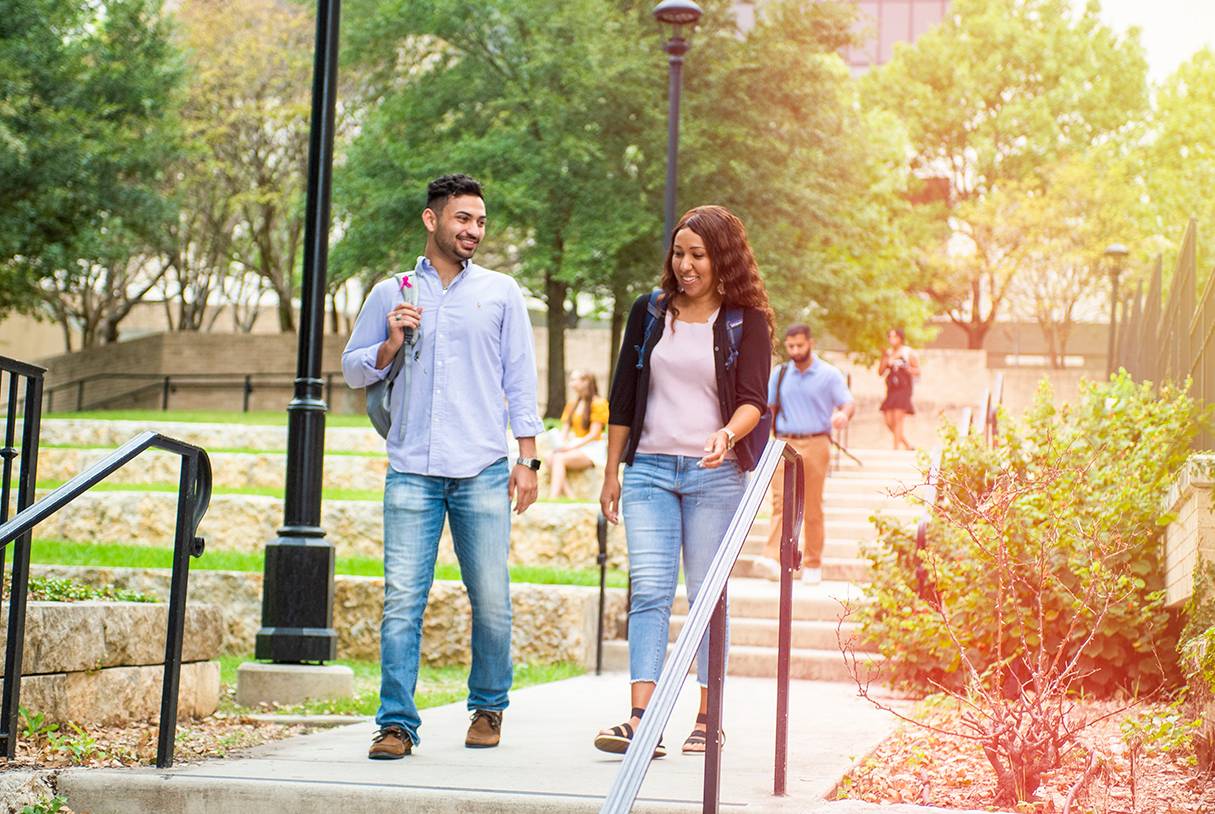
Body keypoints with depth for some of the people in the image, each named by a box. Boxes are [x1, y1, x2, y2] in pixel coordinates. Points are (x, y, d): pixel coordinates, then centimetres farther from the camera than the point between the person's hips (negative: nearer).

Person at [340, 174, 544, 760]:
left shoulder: (501, 293, 11)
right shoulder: (390, 294, 12)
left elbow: (520, 379, 11)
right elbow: (353, 369, 16)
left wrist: (528, 458, 4)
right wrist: (390, 345, -4)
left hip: (483, 471, 0)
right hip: (412, 470, 0)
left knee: (491, 600, 2)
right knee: (401, 600, -7)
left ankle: (488, 708, 21)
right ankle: (397, 723, -3)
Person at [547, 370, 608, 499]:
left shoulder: (598, 403, -2)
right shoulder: (572, 404, 19)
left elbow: (594, 434, -9)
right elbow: (565, 430, 16)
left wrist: (572, 446, -17)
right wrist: (562, 444, -6)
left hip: (591, 448, -6)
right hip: (574, 446, 6)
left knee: (559, 458, -32)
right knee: (551, 460, -26)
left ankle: (552, 499, -42)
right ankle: (571, 498, -33)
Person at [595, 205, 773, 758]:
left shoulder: (745, 321, 3)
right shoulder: (649, 312, 11)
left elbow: (752, 399, -7)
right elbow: (623, 397, 13)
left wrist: (728, 434, -28)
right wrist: (611, 472, 10)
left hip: (715, 474, -2)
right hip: (649, 468, 2)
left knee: (707, 594, 2)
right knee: (649, 590, -8)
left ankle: (707, 720, 9)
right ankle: (641, 719, -16)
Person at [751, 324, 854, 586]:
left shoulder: (829, 375, 5)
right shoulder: (780, 374, 13)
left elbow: (848, 403, -1)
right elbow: (769, 408, 18)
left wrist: (844, 415, -24)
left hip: (815, 444, -1)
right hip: (784, 444, 1)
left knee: (813, 507, 3)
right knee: (781, 502, -13)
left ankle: (813, 565, 12)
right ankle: (773, 559, -25)